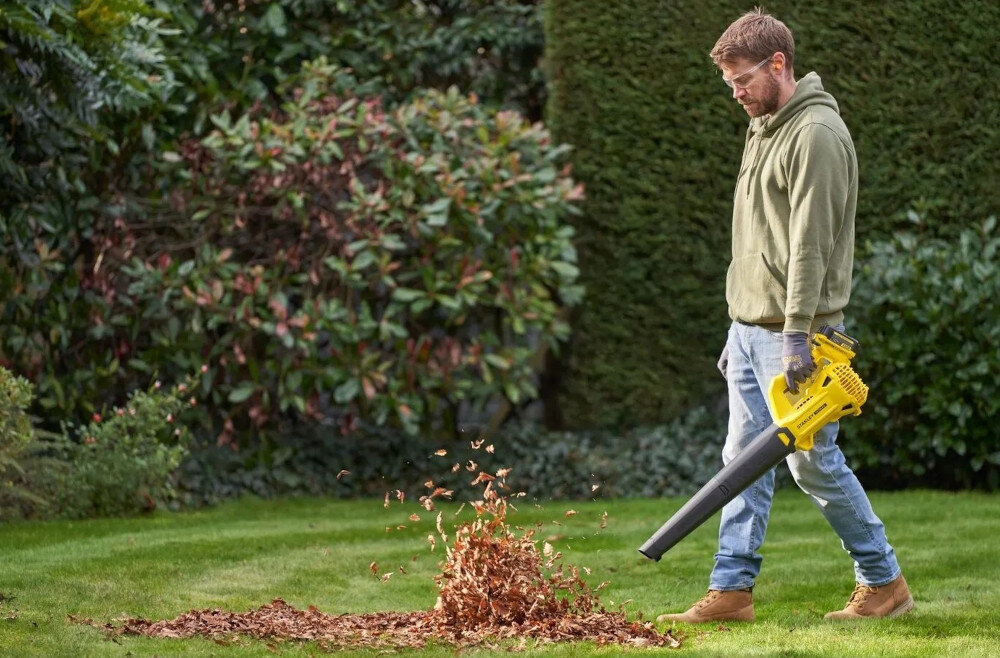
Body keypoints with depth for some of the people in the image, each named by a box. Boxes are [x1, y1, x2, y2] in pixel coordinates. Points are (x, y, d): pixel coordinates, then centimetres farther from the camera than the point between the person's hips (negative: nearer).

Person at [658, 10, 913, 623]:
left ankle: (885, 582, 8)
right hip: (750, 327, 9)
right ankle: (733, 590, 7)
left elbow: (810, 245, -21)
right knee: (745, 459, 6)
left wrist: (797, 335, -25)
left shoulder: (816, 134, -15)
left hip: (793, 333, -9)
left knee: (813, 460, -3)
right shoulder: (764, 130, 16)